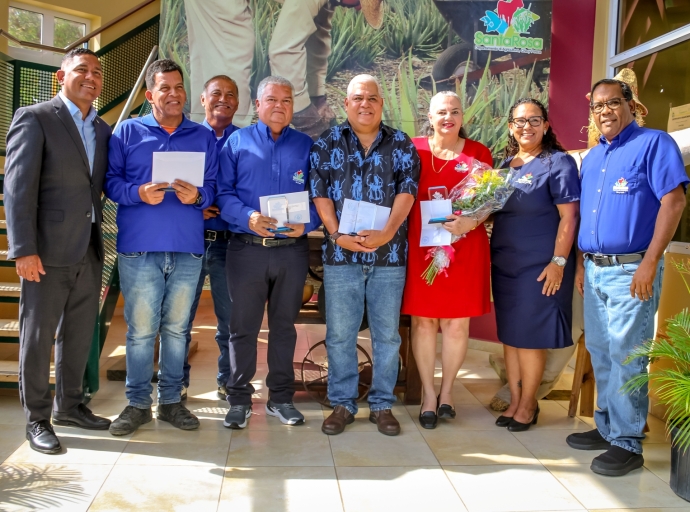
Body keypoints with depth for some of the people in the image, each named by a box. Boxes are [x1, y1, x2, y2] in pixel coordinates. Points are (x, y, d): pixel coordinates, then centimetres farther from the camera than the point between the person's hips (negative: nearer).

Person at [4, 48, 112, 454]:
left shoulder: (102, 129, 14)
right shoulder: (34, 118, -4)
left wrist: (101, 241, 5)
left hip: (89, 251, 6)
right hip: (49, 251, -6)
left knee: (80, 334, 14)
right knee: (38, 336, 5)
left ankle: (69, 406, 30)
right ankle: (37, 419, 18)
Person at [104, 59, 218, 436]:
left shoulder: (204, 138, 12)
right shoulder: (128, 132, 7)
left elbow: (213, 187, 8)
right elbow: (111, 180, 2)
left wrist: (196, 196, -13)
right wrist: (139, 193, -16)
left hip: (188, 249, 2)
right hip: (139, 248, -2)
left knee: (176, 328, 10)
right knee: (140, 330, 3)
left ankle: (170, 400, 21)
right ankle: (138, 403, 16)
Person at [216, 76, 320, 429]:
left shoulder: (306, 146, 9)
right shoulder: (237, 142, 6)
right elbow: (224, 193, -2)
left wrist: (306, 223, -15)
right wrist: (248, 218, -19)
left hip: (292, 250, 1)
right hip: (246, 248, -1)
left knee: (284, 326, 11)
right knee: (243, 327, 4)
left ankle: (281, 398, 23)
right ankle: (239, 400, 17)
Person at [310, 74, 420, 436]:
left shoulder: (402, 145, 8)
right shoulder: (326, 144, 8)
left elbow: (406, 192, -2)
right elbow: (320, 193, 1)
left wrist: (387, 233, -17)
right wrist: (337, 235, -12)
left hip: (389, 254, 0)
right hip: (340, 253, 0)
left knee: (387, 334, 6)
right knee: (340, 334, 5)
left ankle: (382, 404, 19)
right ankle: (342, 403, 18)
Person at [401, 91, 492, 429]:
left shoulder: (478, 153, 5)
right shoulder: (414, 149, 5)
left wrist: (470, 222, -15)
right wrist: (398, 232, -5)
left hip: (464, 247, 0)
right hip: (420, 246, 0)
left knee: (457, 324, 5)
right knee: (423, 321, 4)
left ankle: (447, 390, 25)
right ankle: (428, 394, 20)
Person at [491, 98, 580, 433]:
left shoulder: (559, 162, -5)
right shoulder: (504, 165, 12)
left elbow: (568, 217, -11)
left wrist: (558, 262, -17)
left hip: (539, 265, -6)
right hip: (504, 263, 6)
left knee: (530, 335, 0)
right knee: (509, 333, 10)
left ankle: (528, 404, 14)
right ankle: (515, 400, 22)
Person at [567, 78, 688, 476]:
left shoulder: (654, 143, -6)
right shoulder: (592, 158, 17)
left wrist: (650, 262, -20)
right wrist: (581, 263, 13)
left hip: (631, 270, -7)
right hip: (595, 270, 8)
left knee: (626, 357, -3)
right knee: (600, 352, 14)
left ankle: (627, 443, 7)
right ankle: (607, 427, 27)